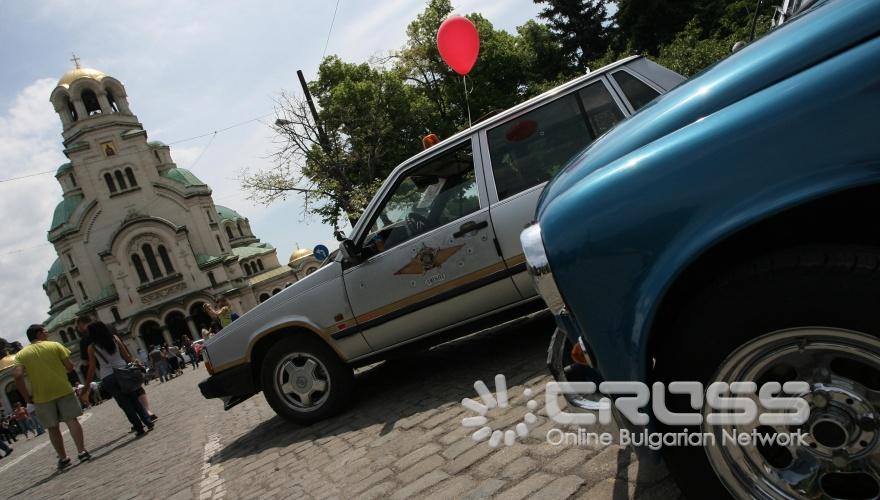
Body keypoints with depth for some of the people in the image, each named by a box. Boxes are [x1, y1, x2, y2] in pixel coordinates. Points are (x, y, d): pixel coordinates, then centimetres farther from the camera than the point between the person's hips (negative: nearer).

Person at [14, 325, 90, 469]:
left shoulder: (21, 354, 6)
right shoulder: (55, 345, 2)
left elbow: (18, 376, -7)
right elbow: (69, 367, -4)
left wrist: (27, 397, 1)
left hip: (42, 396, 2)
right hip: (63, 390, -2)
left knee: (53, 428, 11)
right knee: (72, 421, 2)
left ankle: (63, 458, 16)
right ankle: (82, 451, -4)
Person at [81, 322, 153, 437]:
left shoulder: (92, 347, -1)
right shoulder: (114, 339, 3)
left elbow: (91, 369, -1)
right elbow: (127, 356, 4)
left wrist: (87, 387, 6)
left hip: (108, 377, -2)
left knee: (125, 403, 6)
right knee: (134, 399, 15)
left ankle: (139, 428, 6)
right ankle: (148, 421, 6)